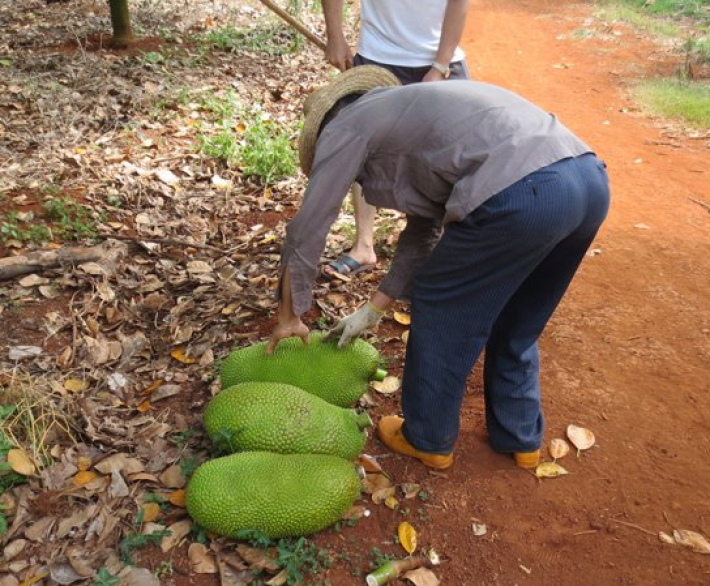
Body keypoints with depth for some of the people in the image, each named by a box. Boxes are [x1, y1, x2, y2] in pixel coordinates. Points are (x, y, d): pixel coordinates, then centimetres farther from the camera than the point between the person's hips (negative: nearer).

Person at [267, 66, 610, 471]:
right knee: (514, 328, 26)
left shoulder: (345, 124, 12)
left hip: (520, 194, -9)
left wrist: (290, 316, 26)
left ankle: (429, 440, 32)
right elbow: (423, 236, 36)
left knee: (441, 310, 14)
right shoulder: (408, 118, 34)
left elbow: (307, 231, 13)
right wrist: (371, 311, 40)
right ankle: (521, 438, 42)